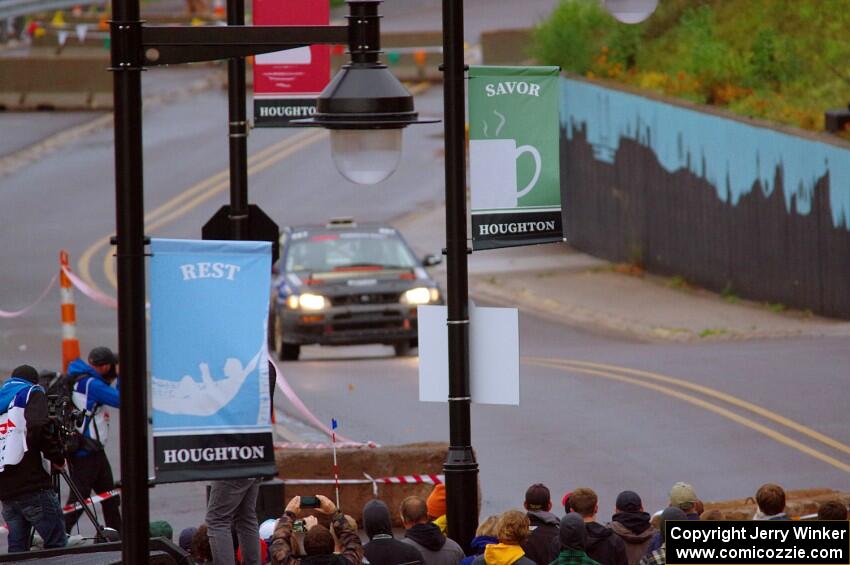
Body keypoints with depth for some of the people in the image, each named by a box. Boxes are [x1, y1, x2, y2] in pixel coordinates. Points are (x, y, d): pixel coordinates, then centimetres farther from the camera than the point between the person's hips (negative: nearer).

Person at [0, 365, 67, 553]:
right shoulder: (32, 393, 4)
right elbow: (37, 428, -15)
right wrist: (56, 457, -5)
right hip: (33, 487, -6)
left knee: (17, 548, 9)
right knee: (57, 545, -4)